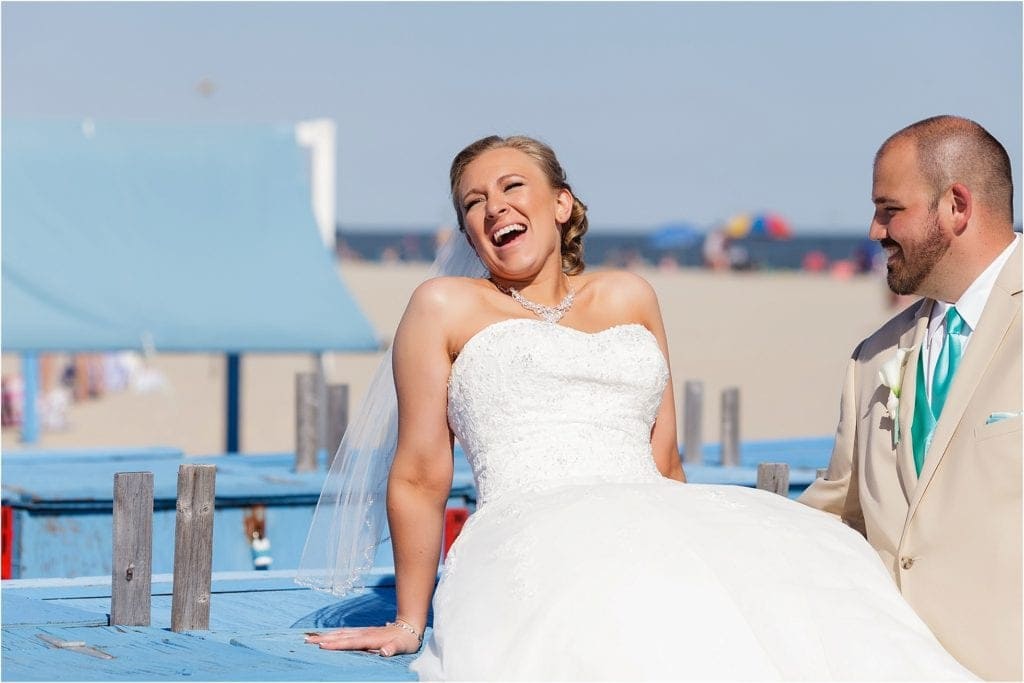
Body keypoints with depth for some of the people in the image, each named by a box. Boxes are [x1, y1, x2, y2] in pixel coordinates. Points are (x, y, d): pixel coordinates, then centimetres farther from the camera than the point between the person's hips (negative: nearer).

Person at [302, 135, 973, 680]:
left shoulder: (630, 298, 25)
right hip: (531, 536, -4)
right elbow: (420, 477, 12)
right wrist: (409, 624, 11)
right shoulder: (446, 307, 13)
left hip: (655, 534, 4)